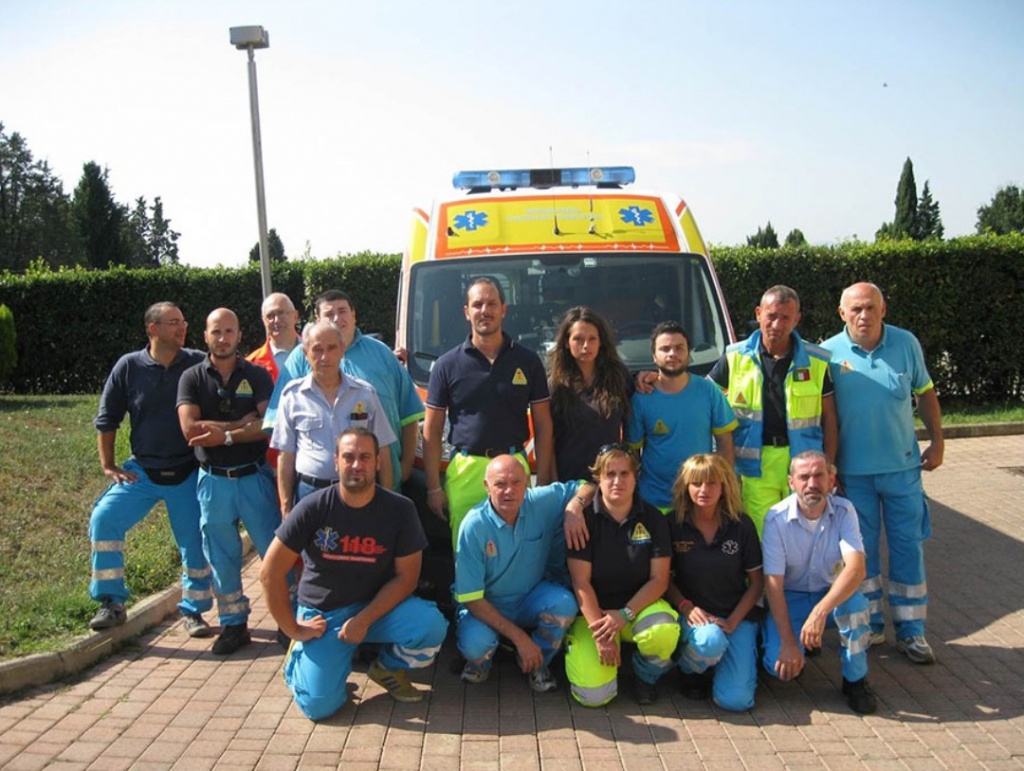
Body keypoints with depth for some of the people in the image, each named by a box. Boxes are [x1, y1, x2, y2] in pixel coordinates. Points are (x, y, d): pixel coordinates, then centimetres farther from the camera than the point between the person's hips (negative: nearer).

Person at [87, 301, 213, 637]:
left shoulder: (199, 364, -6)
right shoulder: (129, 366, -3)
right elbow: (106, 419, 5)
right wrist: (108, 466, 1)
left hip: (188, 473, -1)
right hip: (141, 470, 1)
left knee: (194, 543, 2)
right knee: (104, 519, -13)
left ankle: (193, 610, 21)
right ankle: (111, 603, 2)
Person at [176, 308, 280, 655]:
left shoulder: (256, 375, 1)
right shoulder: (192, 378, 2)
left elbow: (268, 425, -11)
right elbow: (190, 428, -12)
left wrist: (225, 435, -18)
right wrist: (243, 423, -12)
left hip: (254, 477, -1)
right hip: (213, 480, 1)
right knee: (222, 558, 10)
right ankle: (233, 625, 24)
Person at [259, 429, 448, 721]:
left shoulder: (400, 510, -11)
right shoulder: (313, 508, -14)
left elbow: (406, 576, -8)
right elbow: (270, 572, -10)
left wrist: (364, 620, -18)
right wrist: (293, 629, -7)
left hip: (378, 606, 1)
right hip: (322, 614, -1)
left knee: (431, 626, -27)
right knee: (319, 705, -17)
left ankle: (389, 668, 7)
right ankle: (300, 657, 18)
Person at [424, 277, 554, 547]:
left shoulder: (528, 361, 6)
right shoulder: (447, 364, 4)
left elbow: (543, 427, 7)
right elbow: (432, 431, 5)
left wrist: (543, 483, 0)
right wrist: (433, 487, 0)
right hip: (465, 471, 0)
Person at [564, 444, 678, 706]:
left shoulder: (653, 518, -2)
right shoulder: (585, 518, -9)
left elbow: (659, 579, -5)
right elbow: (581, 581, -12)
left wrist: (624, 615, -18)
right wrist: (600, 633, -18)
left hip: (639, 604, 2)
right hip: (593, 611, -1)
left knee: (665, 634, -34)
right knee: (594, 695, -19)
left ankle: (645, 674, 2)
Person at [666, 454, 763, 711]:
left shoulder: (742, 525, -3)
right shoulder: (674, 525, -5)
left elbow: (757, 581, 2)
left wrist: (733, 621, -10)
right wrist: (686, 607, -17)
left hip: (737, 615, 1)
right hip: (693, 614, -1)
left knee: (735, 700, -15)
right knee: (710, 641, -38)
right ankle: (689, 670, -1)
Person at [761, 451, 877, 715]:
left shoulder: (843, 511, -16)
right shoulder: (777, 518, -19)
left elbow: (856, 568, -30)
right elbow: (773, 583, -18)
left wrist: (820, 611, -43)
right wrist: (788, 642, -24)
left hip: (831, 594, 1)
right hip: (790, 598, -1)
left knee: (855, 603, -34)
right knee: (781, 665, -24)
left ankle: (855, 680, -9)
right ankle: (805, 640, 14)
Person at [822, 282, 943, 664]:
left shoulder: (906, 344, -2)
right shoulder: (829, 353, -7)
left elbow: (925, 393, 10)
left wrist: (937, 441, 4)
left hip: (903, 465, 1)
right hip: (852, 470, -1)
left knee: (908, 547, 6)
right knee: (861, 548, 9)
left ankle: (911, 631, 18)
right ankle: (869, 624, 24)